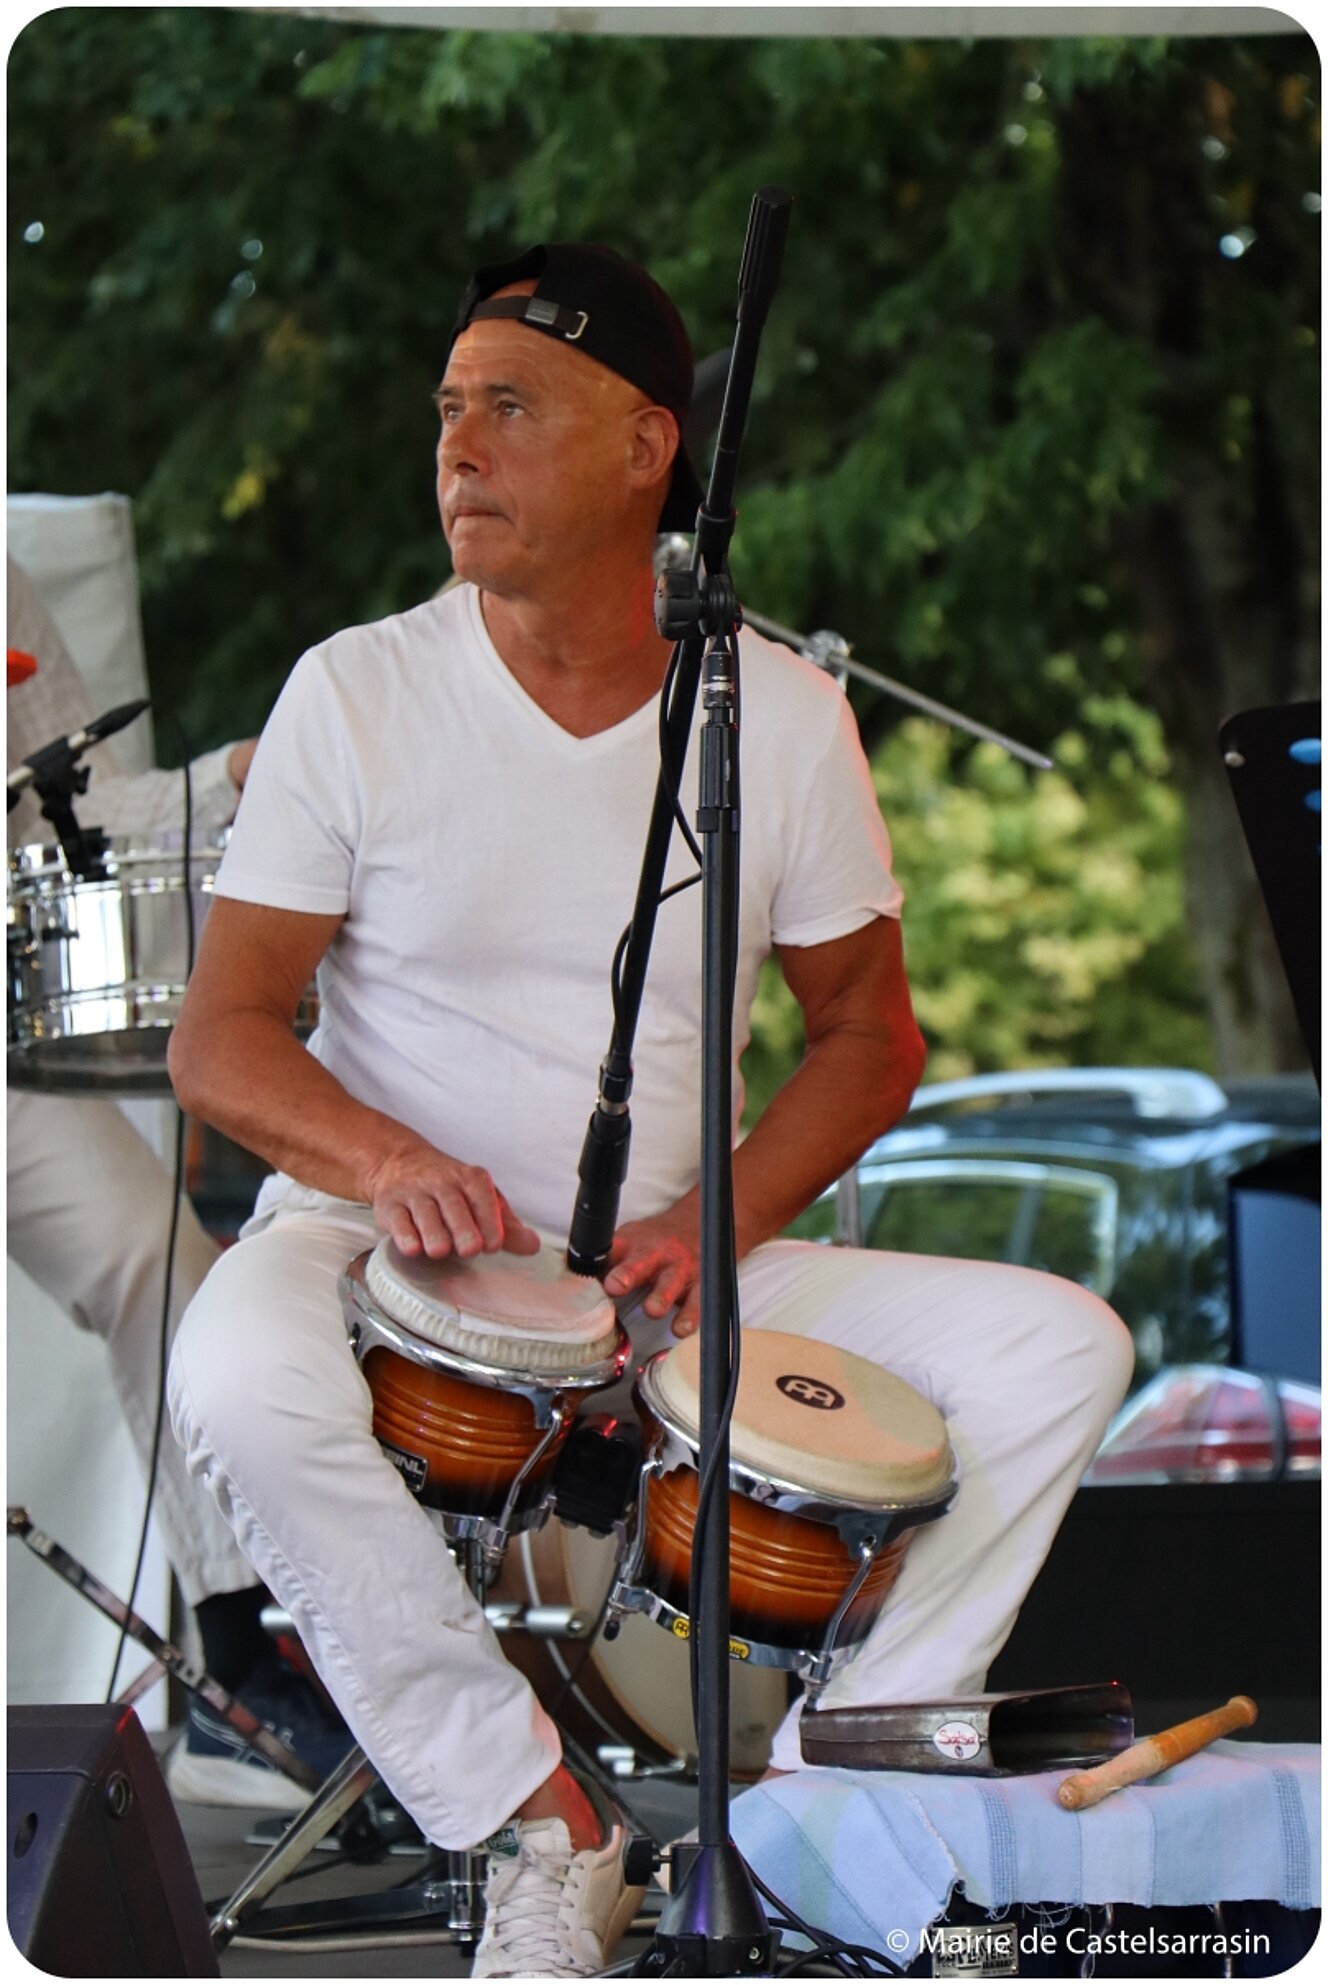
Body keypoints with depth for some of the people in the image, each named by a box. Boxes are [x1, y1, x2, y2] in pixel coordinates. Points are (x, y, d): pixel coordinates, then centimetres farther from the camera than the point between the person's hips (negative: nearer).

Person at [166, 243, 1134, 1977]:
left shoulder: (782, 713, 0)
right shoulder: (355, 694, -6)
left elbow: (869, 1028, 8)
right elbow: (221, 1037, -5)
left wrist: (719, 1218, -11)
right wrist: (388, 1160, -26)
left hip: (681, 1265, 3)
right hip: (380, 1236, -2)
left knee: (1060, 1348, -15)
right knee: (243, 1379, -37)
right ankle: (541, 1829, -20)